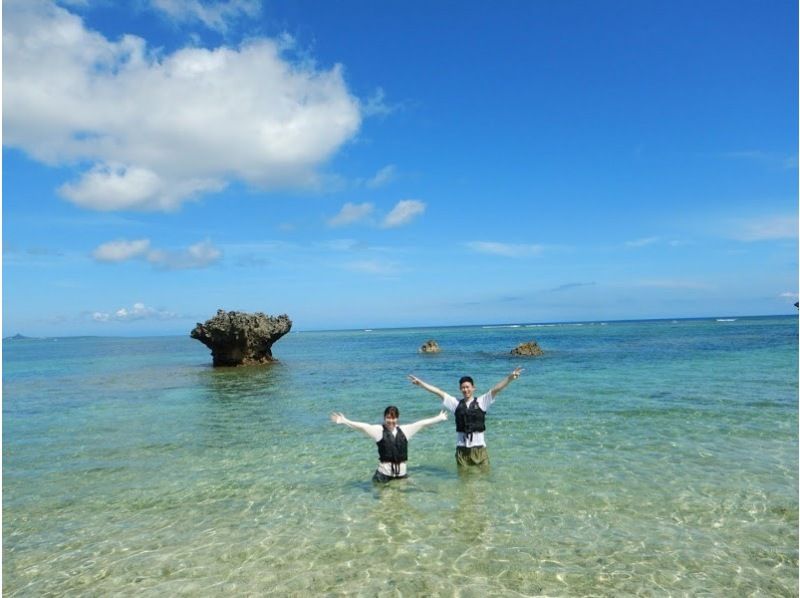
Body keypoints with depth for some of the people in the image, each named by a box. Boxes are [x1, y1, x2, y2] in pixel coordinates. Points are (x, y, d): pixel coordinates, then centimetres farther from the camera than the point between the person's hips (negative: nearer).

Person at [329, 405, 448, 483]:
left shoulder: (404, 430, 5)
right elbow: (362, 426, -17)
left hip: (401, 472, 3)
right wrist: (344, 421, -28)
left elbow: (422, 423, 7)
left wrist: (439, 418, 11)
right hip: (384, 473, -3)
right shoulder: (379, 430, -6)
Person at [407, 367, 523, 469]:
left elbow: (496, 389, -10)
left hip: (479, 447, -2)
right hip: (462, 448, 2)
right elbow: (438, 392, 7)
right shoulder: (456, 404, 8)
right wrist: (420, 383, 6)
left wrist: (510, 377, -22)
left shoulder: (481, 402, 2)